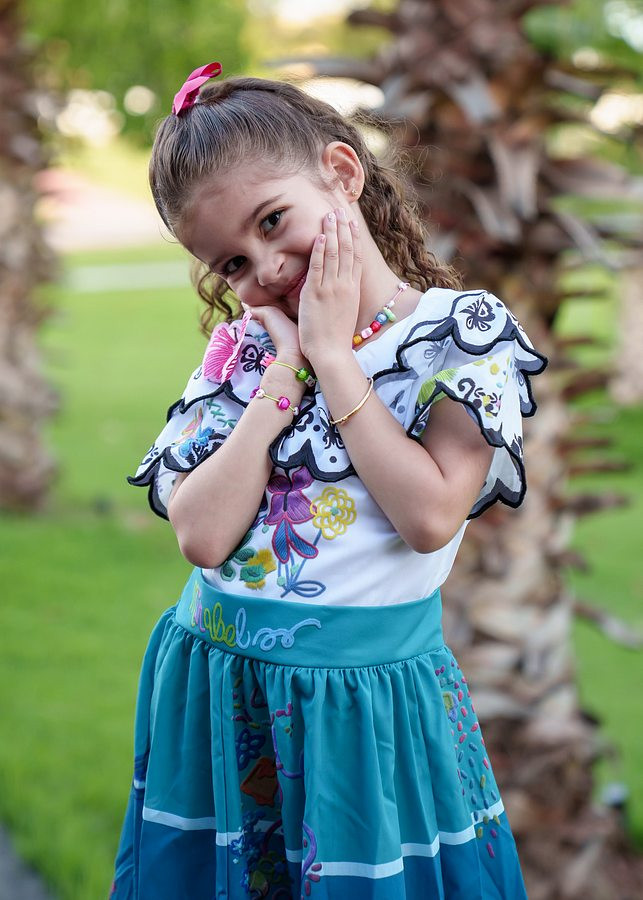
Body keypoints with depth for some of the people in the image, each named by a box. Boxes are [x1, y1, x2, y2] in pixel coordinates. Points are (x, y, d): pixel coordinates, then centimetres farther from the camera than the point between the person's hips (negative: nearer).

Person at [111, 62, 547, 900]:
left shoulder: (466, 331, -6)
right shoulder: (243, 348, 4)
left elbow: (430, 516, -20)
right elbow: (202, 535, -10)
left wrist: (331, 354, -14)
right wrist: (287, 369, -11)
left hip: (368, 699, -3)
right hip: (215, 688, 4)